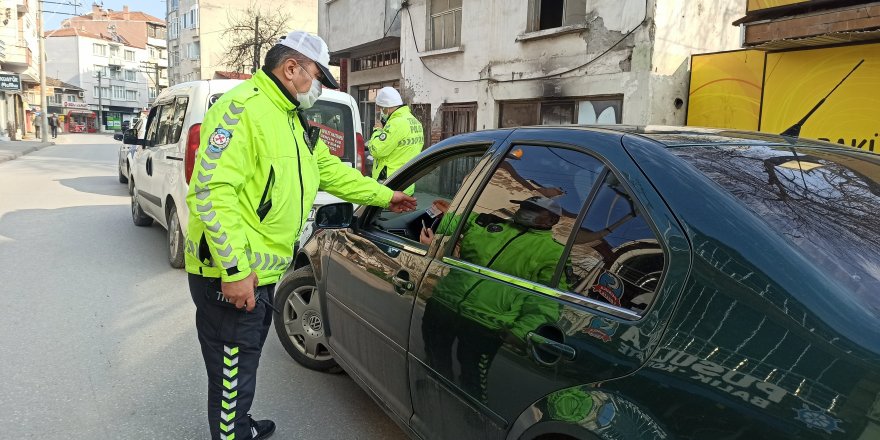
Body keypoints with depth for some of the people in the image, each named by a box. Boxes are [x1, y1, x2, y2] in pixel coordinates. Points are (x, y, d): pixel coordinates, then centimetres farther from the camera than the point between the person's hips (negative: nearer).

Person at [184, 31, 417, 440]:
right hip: (231, 275, -10)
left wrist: (384, 196, 22)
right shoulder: (242, 108, -19)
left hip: (261, 269, 10)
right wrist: (235, 270, -27)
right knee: (233, 371, 4)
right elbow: (212, 191, -26)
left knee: (247, 357, 25)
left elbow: (331, 170, 23)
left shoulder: (293, 120, 15)